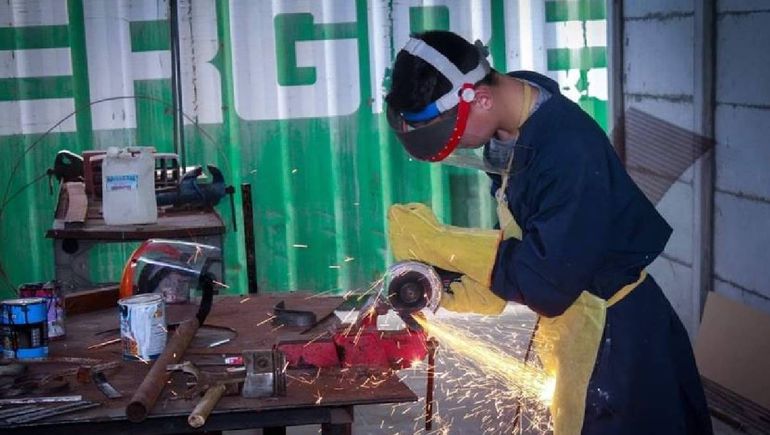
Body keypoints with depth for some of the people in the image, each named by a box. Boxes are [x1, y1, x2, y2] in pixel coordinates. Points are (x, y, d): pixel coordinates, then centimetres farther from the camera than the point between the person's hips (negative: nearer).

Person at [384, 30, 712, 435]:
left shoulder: (568, 148, -29)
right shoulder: (509, 135, -2)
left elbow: (546, 282, -28)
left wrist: (437, 242, -22)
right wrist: (456, 294, -6)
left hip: (618, 341, -9)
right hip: (571, 332, 9)